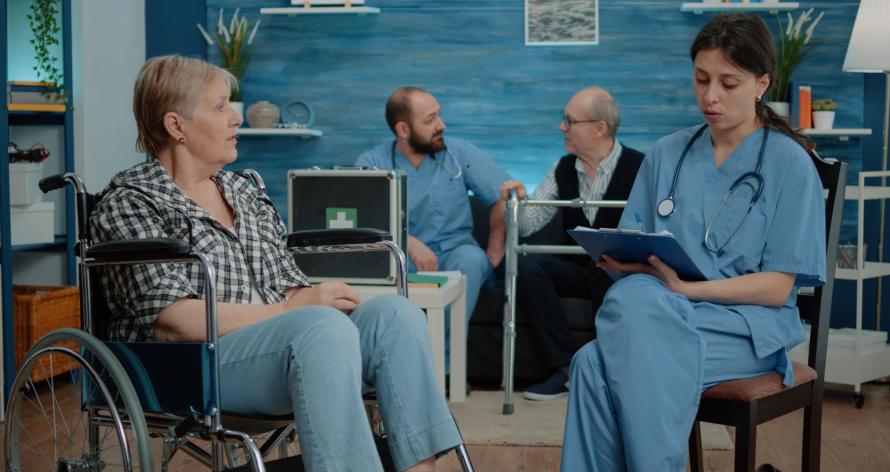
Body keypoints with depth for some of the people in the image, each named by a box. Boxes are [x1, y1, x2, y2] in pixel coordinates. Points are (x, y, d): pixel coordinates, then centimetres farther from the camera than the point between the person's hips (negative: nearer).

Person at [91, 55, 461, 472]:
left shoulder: (245, 192, 21)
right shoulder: (130, 201, 0)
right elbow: (170, 323, -12)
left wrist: (313, 299, -7)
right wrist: (291, 310, -17)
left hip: (283, 344, 7)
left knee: (394, 312, -19)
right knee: (323, 327, -34)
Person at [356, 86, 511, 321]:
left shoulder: (459, 152, 4)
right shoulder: (371, 162, 1)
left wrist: (493, 255, -5)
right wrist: (410, 243, -28)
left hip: (453, 254, 1)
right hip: (399, 257, -1)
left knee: (470, 257, -33)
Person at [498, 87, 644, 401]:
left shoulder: (638, 167, -6)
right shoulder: (562, 169, 8)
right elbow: (528, 225, 5)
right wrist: (518, 203, -16)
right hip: (576, 267, 5)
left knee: (609, 274, -37)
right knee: (527, 265, -23)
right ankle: (567, 367, -19)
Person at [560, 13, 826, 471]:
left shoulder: (789, 163, 0)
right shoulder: (666, 153, 13)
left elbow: (777, 287, -6)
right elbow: (640, 257, 13)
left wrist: (685, 287, -19)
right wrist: (622, 258, -11)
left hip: (748, 324, -4)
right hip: (664, 312, 4)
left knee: (598, 363, -32)